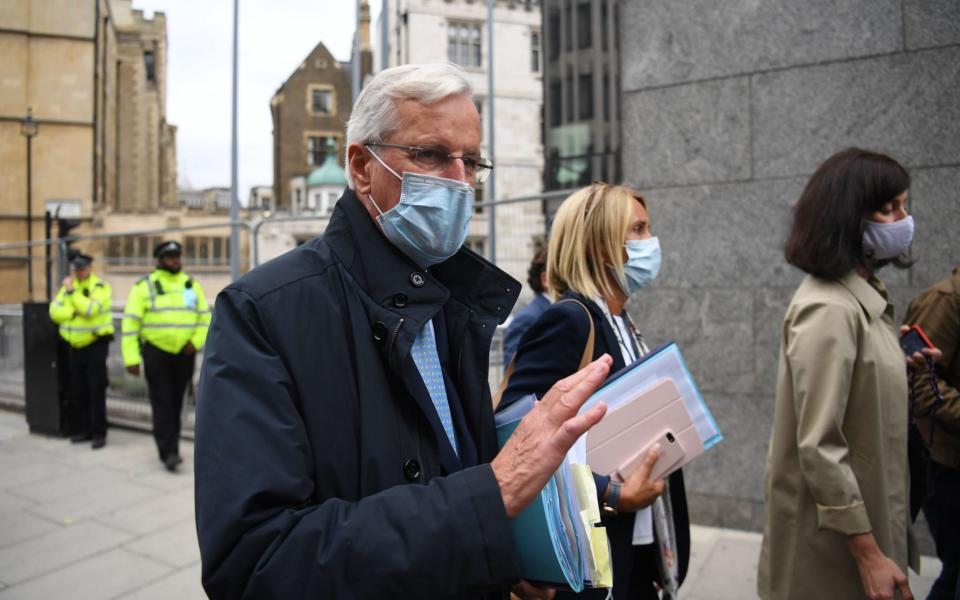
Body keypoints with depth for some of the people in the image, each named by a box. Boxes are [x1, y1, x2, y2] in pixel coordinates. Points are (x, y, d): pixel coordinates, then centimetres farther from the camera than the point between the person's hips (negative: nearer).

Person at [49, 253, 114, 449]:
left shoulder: (100, 287, -9)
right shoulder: (68, 286, 11)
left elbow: (90, 310, -24)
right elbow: (55, 311, 1)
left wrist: (72, 291, -18)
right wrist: (75, 311, -14)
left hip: (95, 344, -6)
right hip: (75, 346, 7)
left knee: (96, 390, -6)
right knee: (79, 390, 11)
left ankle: (99, 433, 0)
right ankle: (85, 429, 21)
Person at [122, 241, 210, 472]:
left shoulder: (192, 284, 10)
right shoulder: (144, 286, -1)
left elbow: (205, 317, 13)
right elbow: (130, 322, -3)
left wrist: (196, 341, -4)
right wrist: (132, 358, -9)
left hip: (185, 354, 3)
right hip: (156, 353, -3)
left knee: (176, 402, 11)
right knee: (162, 403, -5)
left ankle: (171, 446, 23)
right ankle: (168, 452, -3)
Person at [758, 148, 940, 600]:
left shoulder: (864, 292, 5)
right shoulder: (829, 309, -23)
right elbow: (819, 448, -25)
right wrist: (869, 554, -21)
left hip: (864, 508, 9)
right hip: (836, 530, -9)